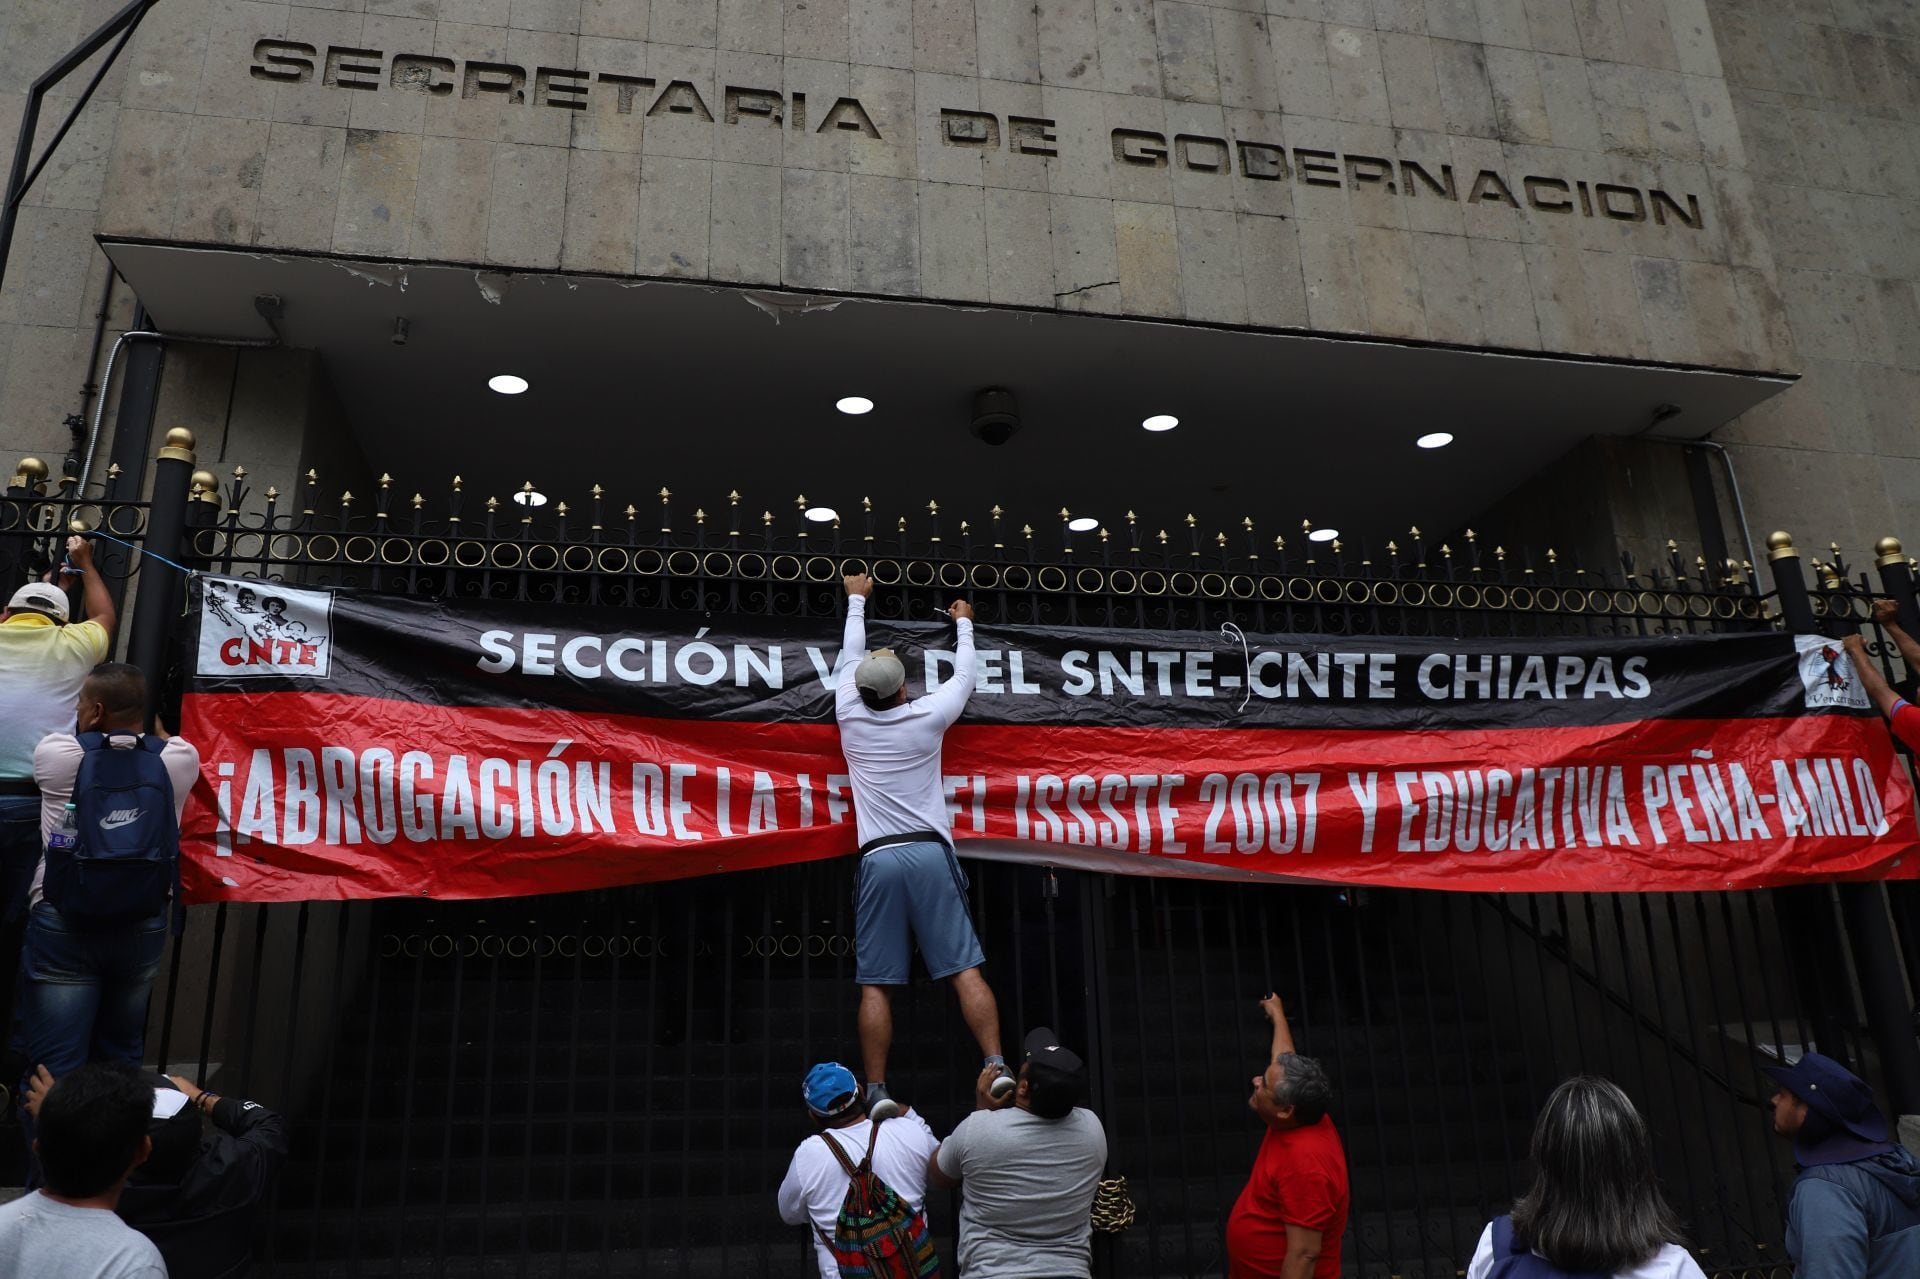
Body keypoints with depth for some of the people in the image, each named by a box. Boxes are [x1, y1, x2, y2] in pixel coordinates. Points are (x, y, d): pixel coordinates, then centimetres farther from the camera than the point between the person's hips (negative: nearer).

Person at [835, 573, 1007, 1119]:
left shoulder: (850, 717, 7)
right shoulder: (928, 717, 4)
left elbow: (850, 658, 25)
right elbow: (964, 678, 23)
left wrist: (856, 599, 41)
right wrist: (963, 624, 41)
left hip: (878, 859, 1)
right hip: (930, 852, -1)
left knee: (877, 984, 0)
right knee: (964, 969, -3)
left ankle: (877, 1090, -3)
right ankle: (997, 1067, -9)